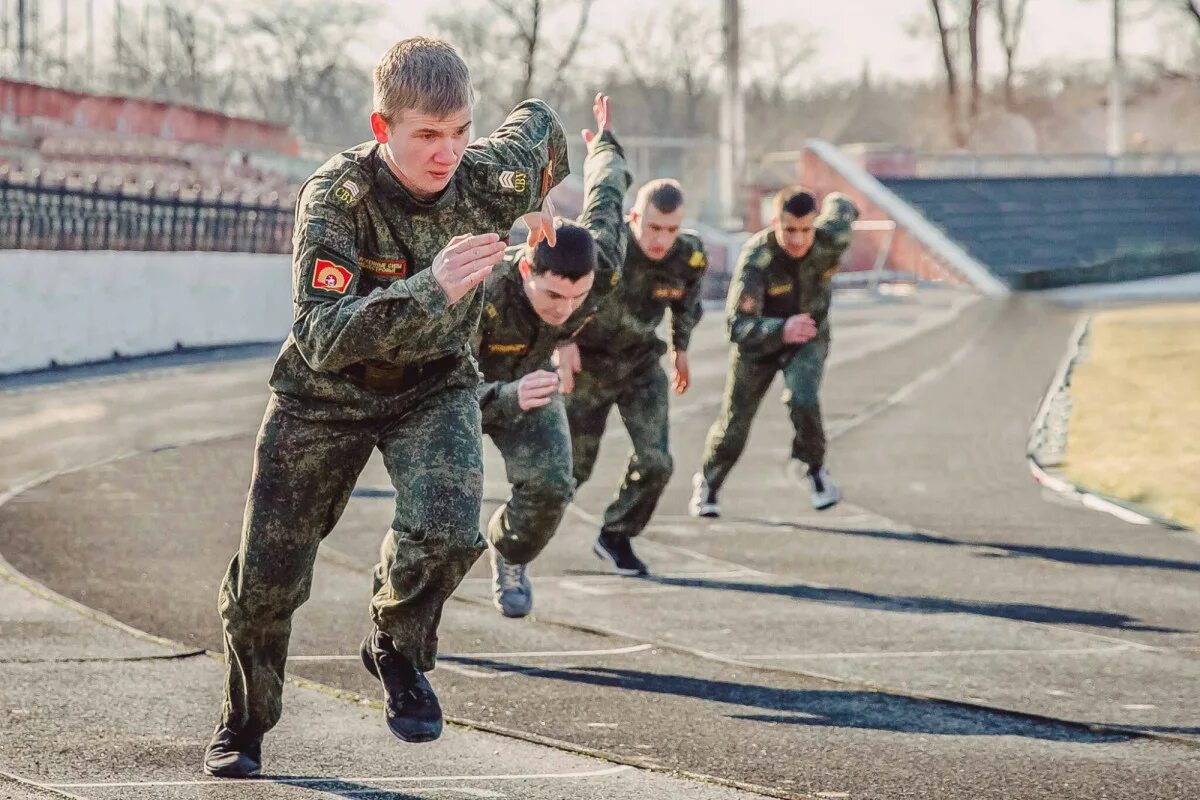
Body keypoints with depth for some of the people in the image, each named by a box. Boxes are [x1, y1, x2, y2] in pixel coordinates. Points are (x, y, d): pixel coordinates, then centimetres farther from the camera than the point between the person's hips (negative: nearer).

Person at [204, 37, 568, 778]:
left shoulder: (491, 181, -22)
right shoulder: (336, 196, -31)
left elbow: (538, 120, 3)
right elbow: (322, 339, -41)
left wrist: (543, 204, 22)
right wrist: (430, 290, -54)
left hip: (435, 385, 1)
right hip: (328, 392, -1)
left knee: (448, 531, -27)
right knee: (266, 579, 5)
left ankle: (398, 647, 6)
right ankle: (245, 724, 35)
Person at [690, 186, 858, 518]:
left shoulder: (832, 240, -29)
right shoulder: (756, 258, -38)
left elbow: (839, 205, -4)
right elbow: (739, 326, -44)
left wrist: (841, 209, 21)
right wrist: (782, 329, -62)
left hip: (809, 338, 1)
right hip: (760, 342, -1)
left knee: (802, 399, -26)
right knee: (735, 420, 12)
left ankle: (811, 465, 5)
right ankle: (707, 484, 41)